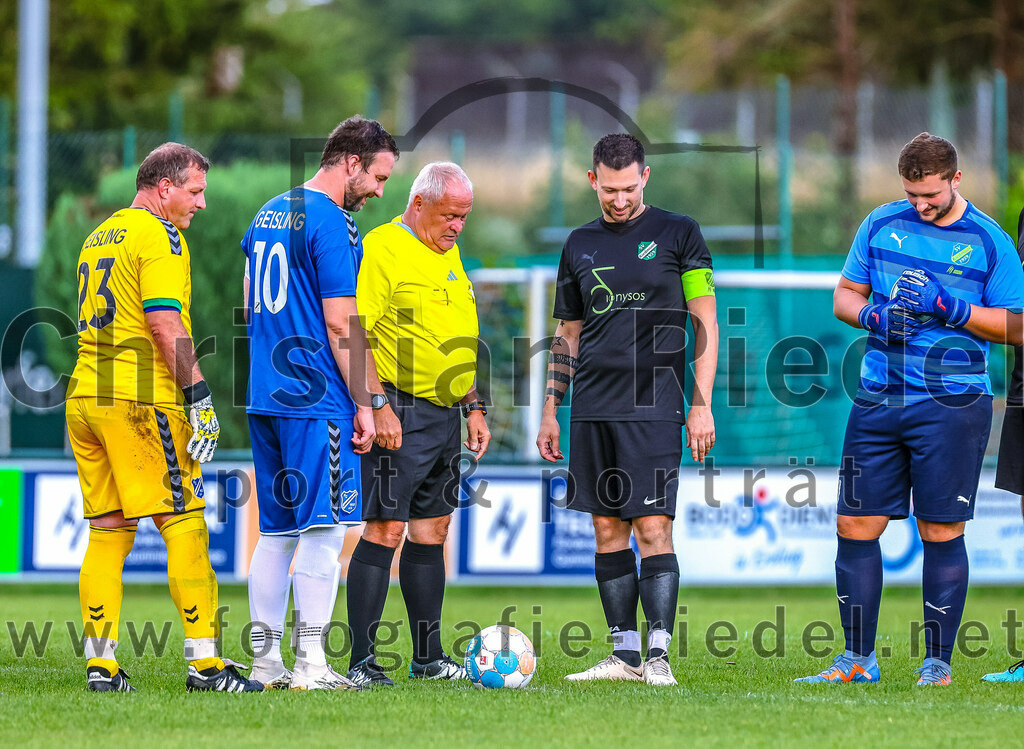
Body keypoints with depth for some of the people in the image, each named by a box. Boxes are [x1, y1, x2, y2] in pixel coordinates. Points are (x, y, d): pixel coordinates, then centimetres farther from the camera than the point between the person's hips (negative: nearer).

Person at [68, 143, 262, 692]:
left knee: (107, 531, 9)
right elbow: (164, 321, -17)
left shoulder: (98, 237, 21)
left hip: (85, 396, 9)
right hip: (140, 399, -9)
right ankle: (204, 662, -7)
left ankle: (100, 665, 6)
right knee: (184, 526, -5)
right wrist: (199, 394, -17)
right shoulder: (160, 236, -7)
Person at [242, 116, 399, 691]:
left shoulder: (267, 215, 16)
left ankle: (266, 661, 11)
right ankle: (311, 663, -8)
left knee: (276, 530, 11)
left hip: (265, 399, 9)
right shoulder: (331, 223, -12)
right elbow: (342, 326, -15)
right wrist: (364, 404, -10)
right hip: (318, 402, -9)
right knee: (323, 526, -6)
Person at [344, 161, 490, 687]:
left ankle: (429, 658, 16)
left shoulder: (448, 255, 17)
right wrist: (378, 405, -23)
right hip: (399, 412, -9)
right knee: (384, 530, -11)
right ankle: (361, 661, -10)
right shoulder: (382, 249, -11)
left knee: (432, 532, 11)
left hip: (445, 414, 9)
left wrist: (475, 408, 21)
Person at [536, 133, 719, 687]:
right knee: (607, 529, 5)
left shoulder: (677, 234, 1)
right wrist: (550, 412, 14)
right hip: (592, 411, 5)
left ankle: (658, 656, -11)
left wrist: (701, 403, -6)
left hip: (654, 409, -5)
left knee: (652, 528, -10)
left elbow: (705, 323, 1)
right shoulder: (581, 245, 14)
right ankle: (625, 655, 10)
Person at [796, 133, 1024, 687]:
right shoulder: (880, 225, 8)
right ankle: (858, 658, 13)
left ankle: (937, 662, 7)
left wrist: (949, 308, -14)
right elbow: (844, 295, 15)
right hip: (877, 400, 4)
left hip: (951, 406, -4)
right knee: (855, 526, 2)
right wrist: (873, 315, -7)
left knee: (941, 533, -2)